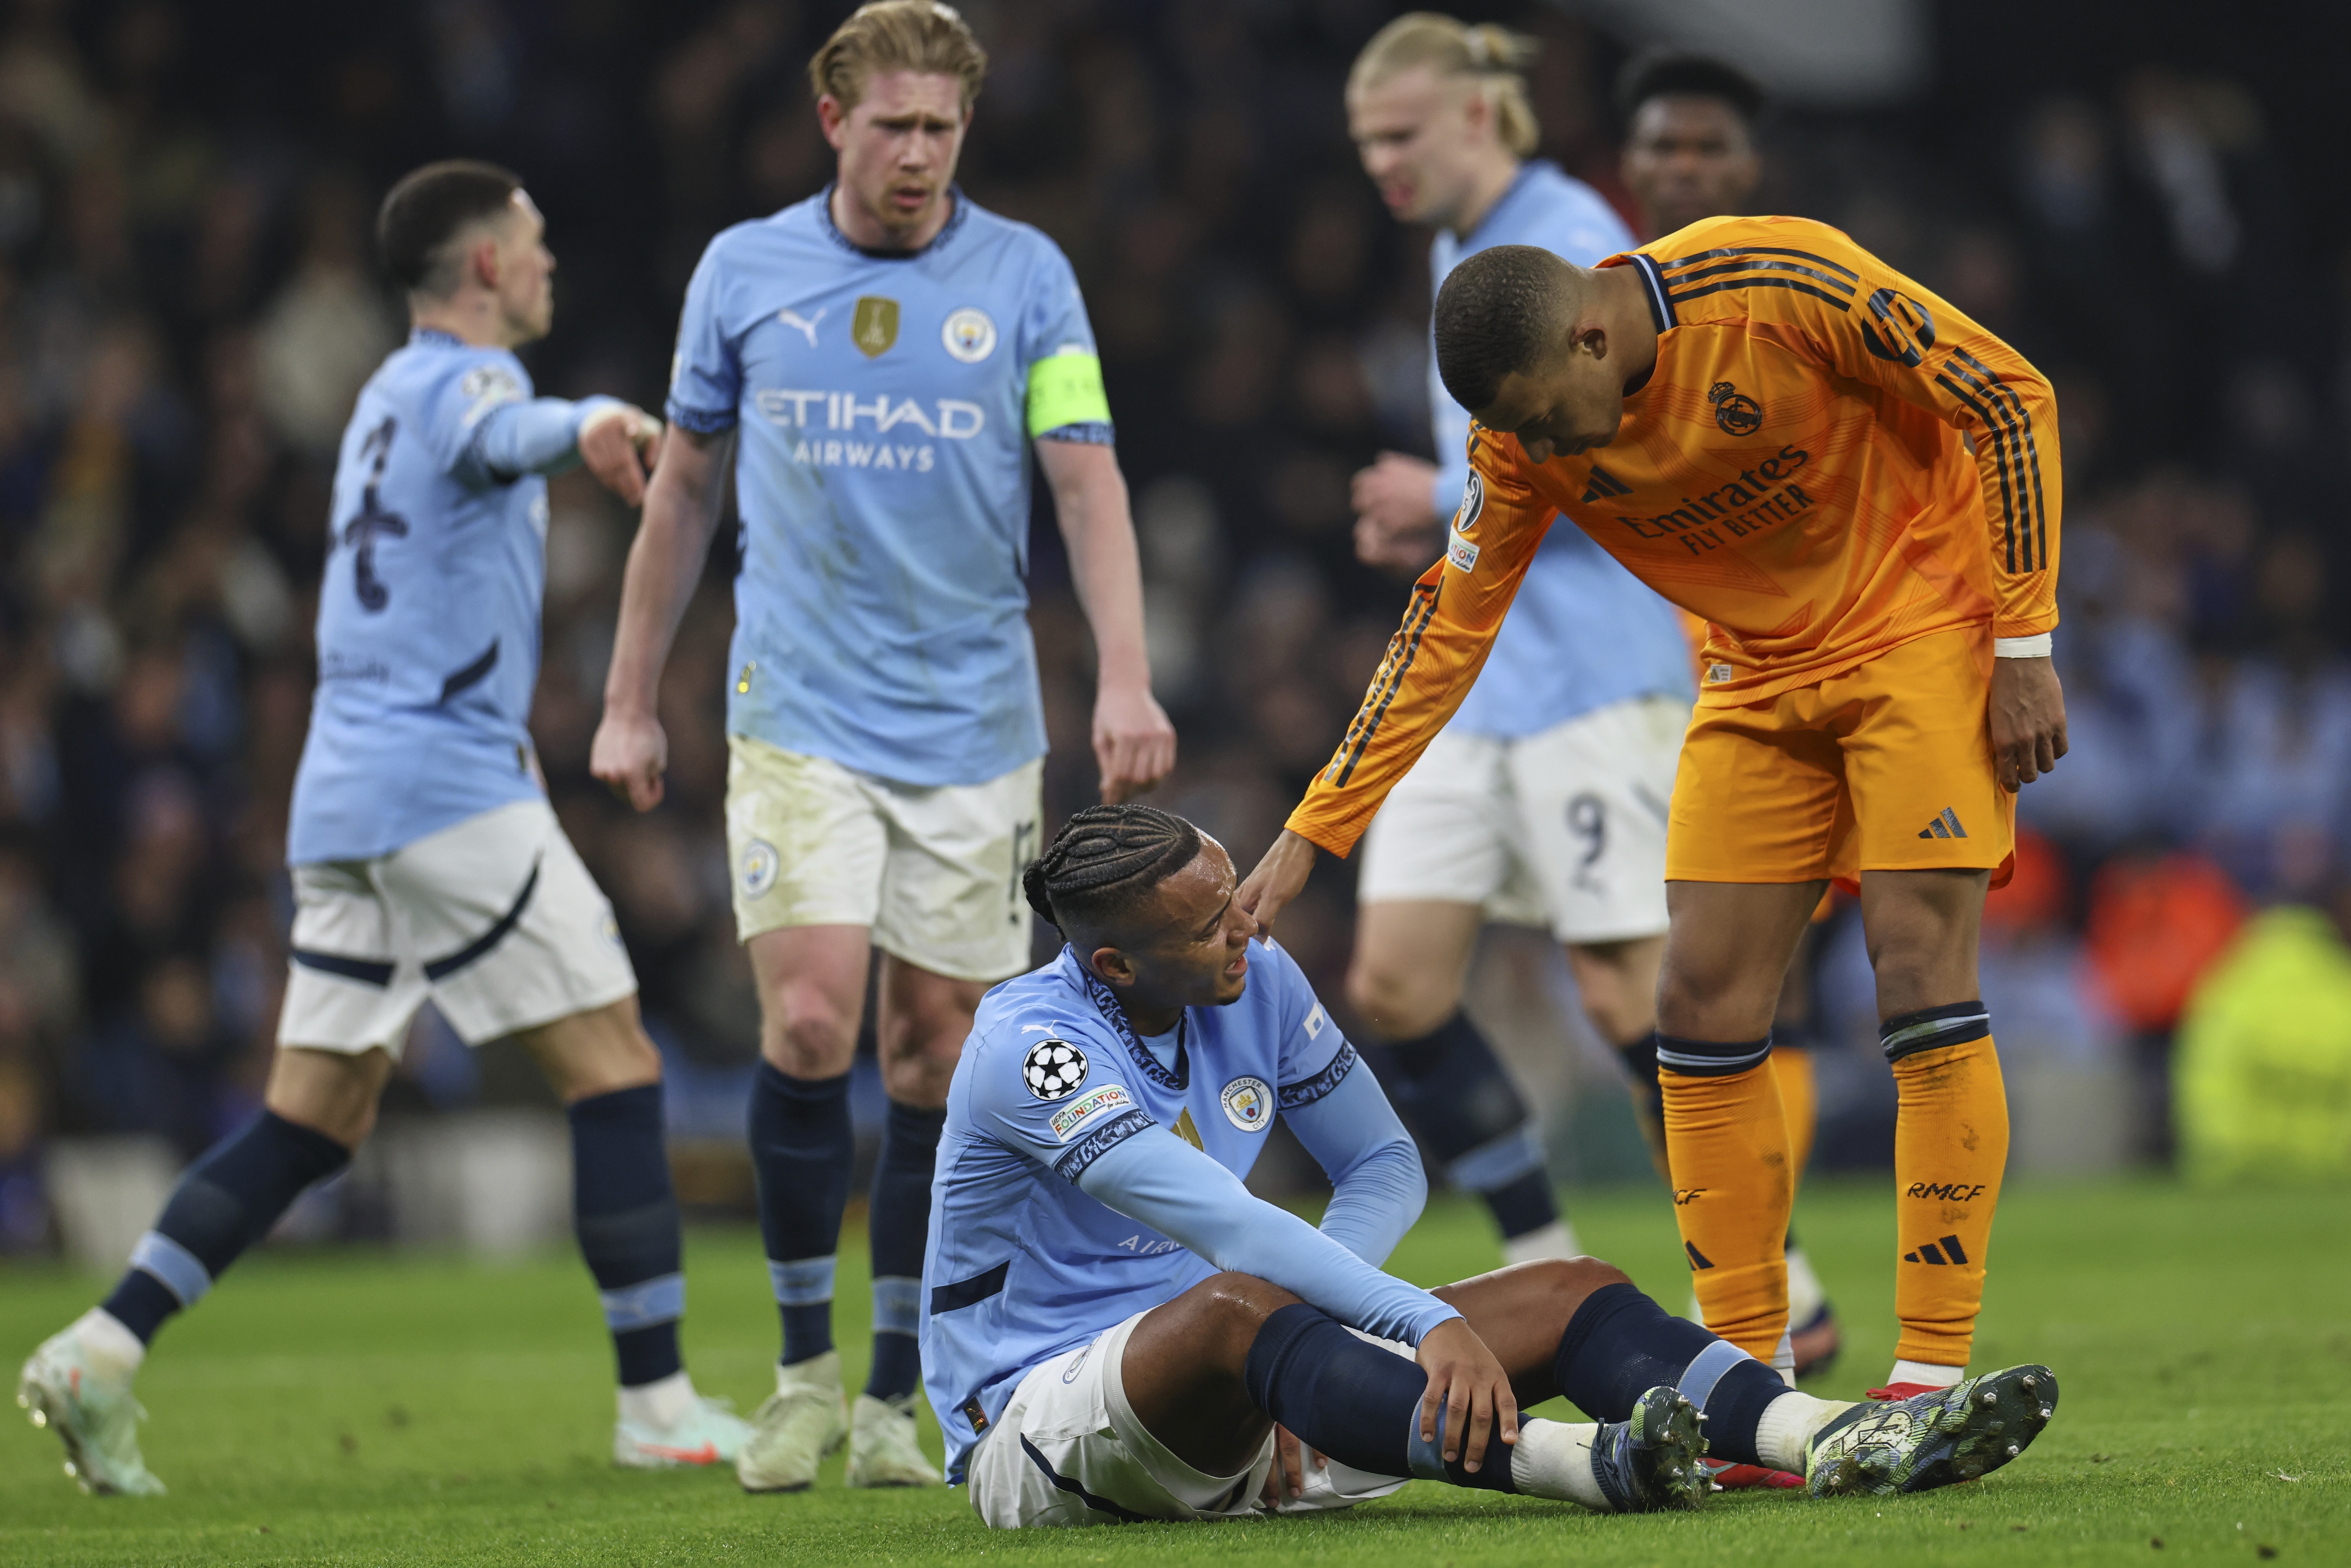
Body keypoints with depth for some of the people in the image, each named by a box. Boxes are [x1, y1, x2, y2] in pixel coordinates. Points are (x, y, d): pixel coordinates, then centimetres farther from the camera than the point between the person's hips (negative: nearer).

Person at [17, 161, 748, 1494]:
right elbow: (504, 435, -33)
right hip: (452, 791, -9)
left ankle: (104, 1348, -5)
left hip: (348, 791, 9)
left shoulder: (391, 393, 21)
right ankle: (661, 1405, -6)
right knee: (615, 1066, -4)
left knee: (318, 1115, 7)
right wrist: (591, 425, -54)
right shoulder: (464, 378, -8)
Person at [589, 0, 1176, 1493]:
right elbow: (685, 488, 13)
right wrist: (631, 700, 13)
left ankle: (893, 1400, 12)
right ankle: (805, 1371, 1)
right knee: (809, 1020, -14)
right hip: (801, 712, -1)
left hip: (973, 723, 1)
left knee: (938, 1051, 2)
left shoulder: (1026, 275, 2)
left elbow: (1089, 481, -3)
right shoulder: (744, 273, 4)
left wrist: (1126, 677, -16)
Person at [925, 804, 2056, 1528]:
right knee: (1231, 1309, -41)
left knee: (1569, 1294, -9)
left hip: (1234, 1408, 8)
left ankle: (1836, 1440, -34)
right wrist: (1432, 1325, -42)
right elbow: (1225, 1229, -33)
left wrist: (1297, 1333, -10)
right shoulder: (1031, 1045, -21)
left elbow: (1385, 1165, 11)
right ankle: (1586, 1466, -59)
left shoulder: (1254, 984, 3)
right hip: (1037, 1414, -8)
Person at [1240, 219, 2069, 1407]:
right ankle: (1745, 1378, 4)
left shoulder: (1782, 287, -25)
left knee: (1921, 974, -15)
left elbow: (2010, 403, -17)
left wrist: (2024, 645, -16)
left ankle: (1936, 1375, -11)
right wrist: (1312, 832, -3)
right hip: (1761, 675, 5)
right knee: (1702, 1002, -4)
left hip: (1922, 630, -5)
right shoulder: (1525, 438, -9)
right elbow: (1446, 629, 0)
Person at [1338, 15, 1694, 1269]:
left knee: (1628, 992, -9)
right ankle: (1547, 1275, 11)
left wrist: (1450, 499, -12)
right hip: (1472, 677, 9)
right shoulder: (1461, 256, 18)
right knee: (1393, 985, 1)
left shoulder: (1570, 245, -12)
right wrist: (1436, 535, 11)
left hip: (1592, 671, -9)